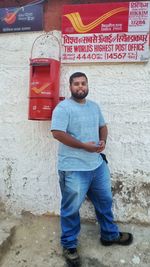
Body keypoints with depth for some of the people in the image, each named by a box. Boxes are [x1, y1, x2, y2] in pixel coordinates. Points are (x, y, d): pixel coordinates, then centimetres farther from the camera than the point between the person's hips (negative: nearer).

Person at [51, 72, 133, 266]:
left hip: (98, 164, 8)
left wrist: (103, 140, -2)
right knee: (71, 209, 8)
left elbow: (102, 126, 20)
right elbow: (57, 133, -20)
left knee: (105, 201, 21)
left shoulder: (94, 106, 12)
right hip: (74, 168, -7)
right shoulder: (63, 107, -12)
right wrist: (84, 145, -20)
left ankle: (110, 235, 44)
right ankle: (69, 245, 30)